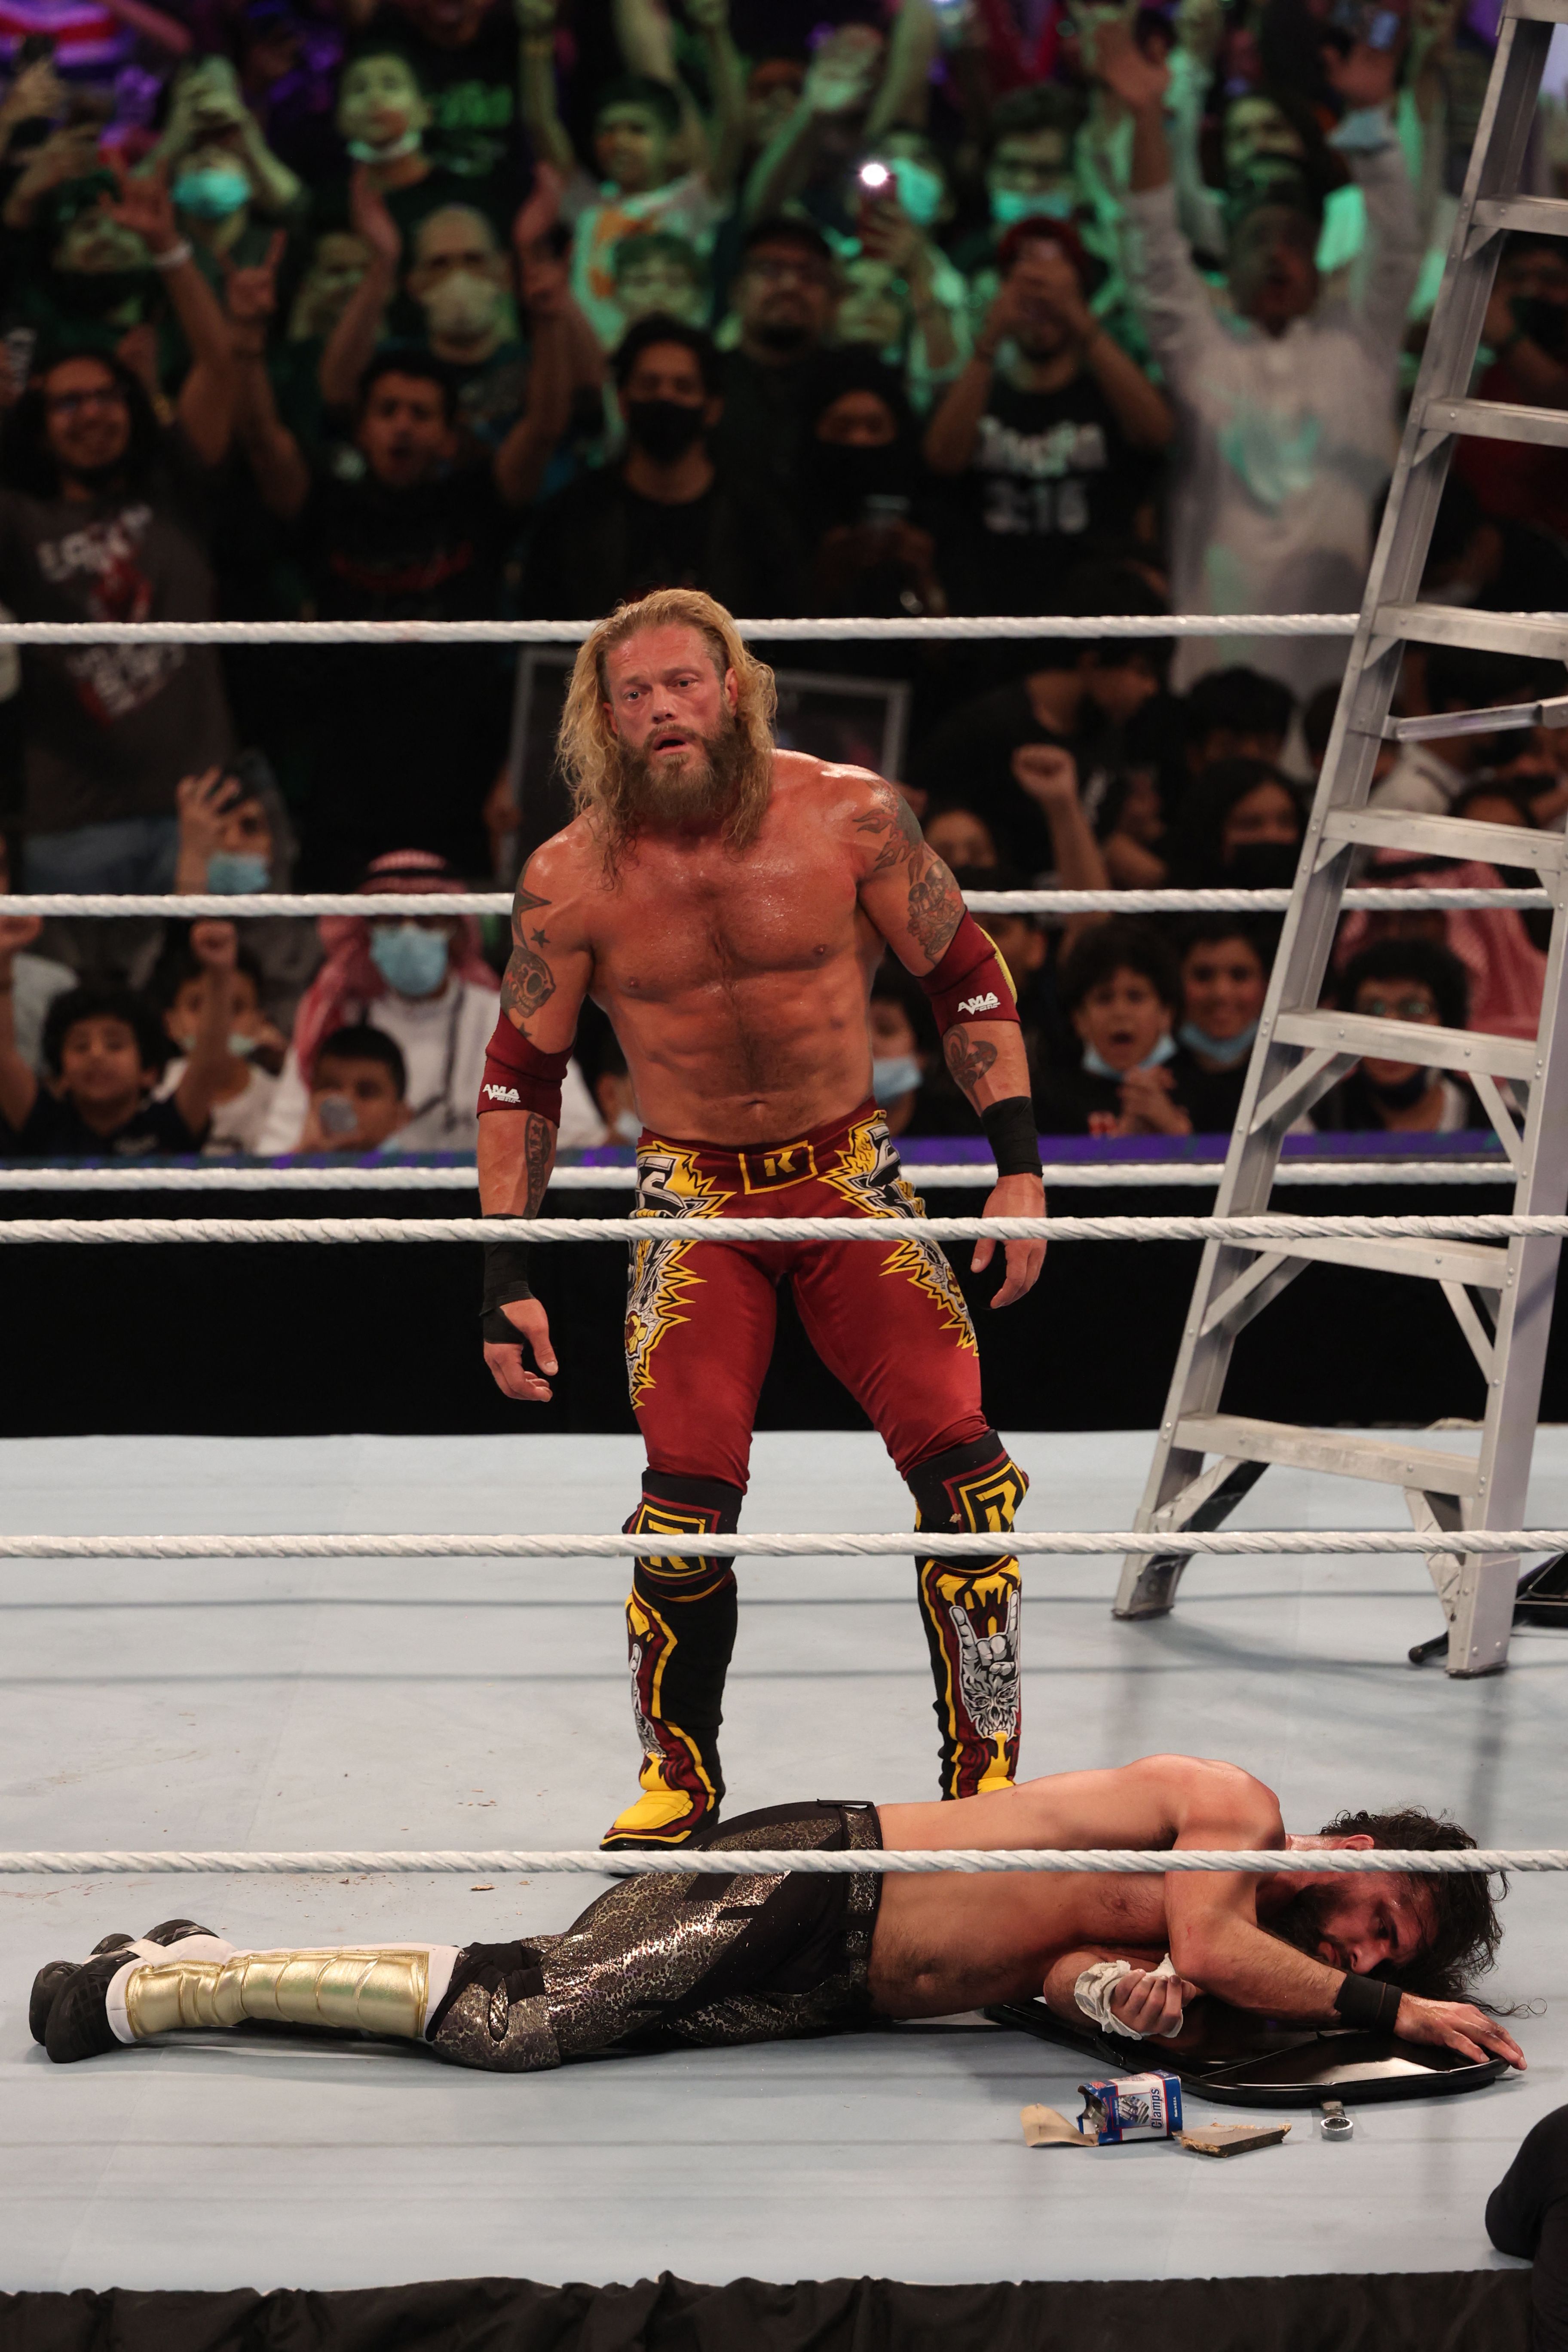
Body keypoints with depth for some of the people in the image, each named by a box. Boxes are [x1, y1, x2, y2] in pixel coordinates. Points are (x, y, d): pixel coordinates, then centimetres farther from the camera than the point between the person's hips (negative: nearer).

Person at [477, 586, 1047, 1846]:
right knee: (689, 1496, -14)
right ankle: (680, 1775, 9)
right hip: (695, 1198, 0)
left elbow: (969, 977, 1)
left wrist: (1020, 1164, -6)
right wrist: (508, 1278, -1)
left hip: (851, 1171, 0)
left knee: (963, 1462, -12)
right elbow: (520, 1076, 3)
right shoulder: (572, 879, -9)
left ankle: (987, 1771, 2)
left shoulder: (851, 817, -11)